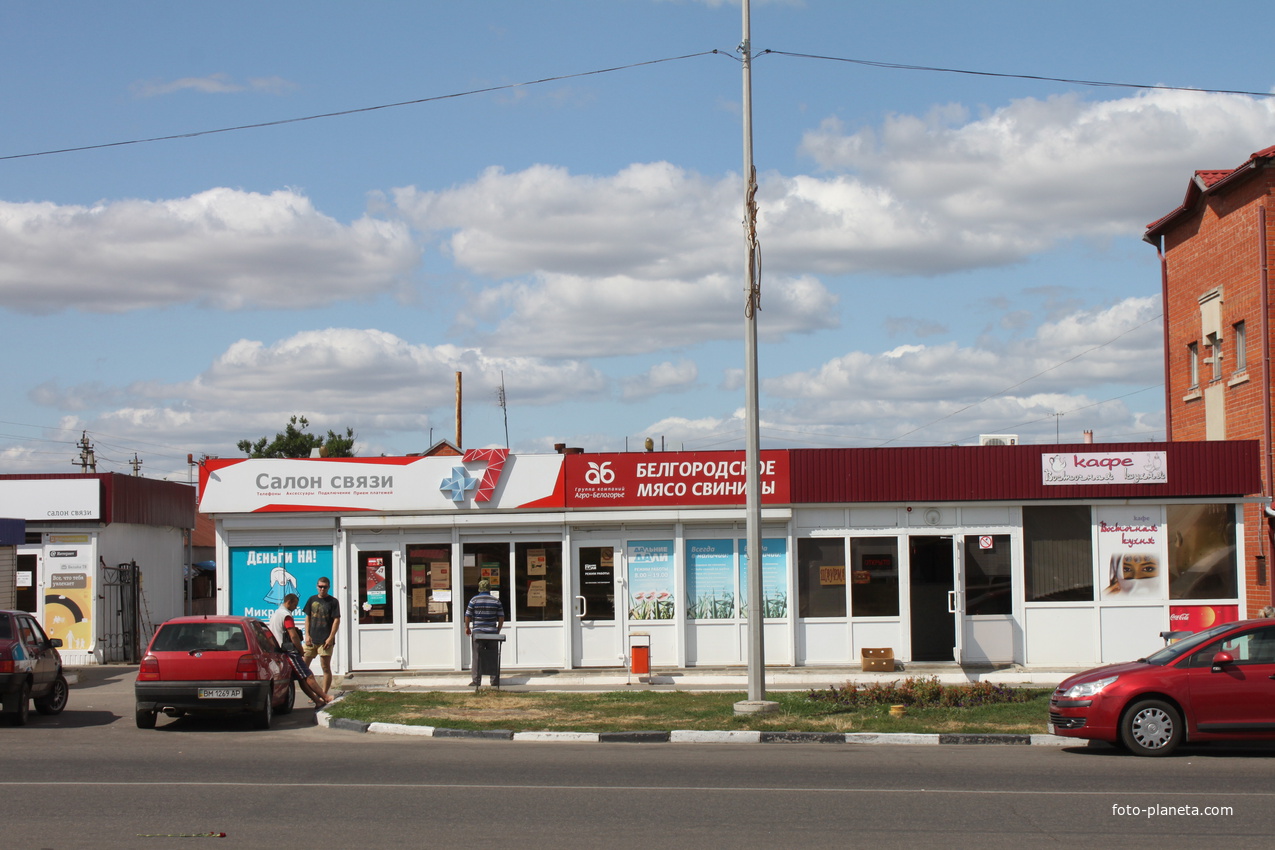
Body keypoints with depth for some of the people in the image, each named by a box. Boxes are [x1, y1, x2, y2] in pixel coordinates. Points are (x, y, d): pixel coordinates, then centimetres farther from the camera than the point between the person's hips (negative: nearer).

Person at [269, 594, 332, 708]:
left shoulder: (275, 614, 19)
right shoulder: (286, 616, -13)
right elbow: (293, 636, -18)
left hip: (280, 651, 10)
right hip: (290, 652, -10)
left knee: (302, 679, 7)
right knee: (308, 676, -10)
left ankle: (317, 701, 4)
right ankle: (326, 698, -11)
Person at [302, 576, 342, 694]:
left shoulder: (333, 601, -2)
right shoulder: (312, 600, 11)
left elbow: (337, 620, -6)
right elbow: (307, 618, 13)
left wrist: (330, 638, -13)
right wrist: (307, 635, 2)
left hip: (325, 640, -5)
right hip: (312, 639, 5)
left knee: (326, 667, -3)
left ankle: (324, 695, 1)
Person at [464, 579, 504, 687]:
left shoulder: (474, 600, -3)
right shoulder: (496, 601, 4)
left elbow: (468, 616, -2)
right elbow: (501, 618, 4)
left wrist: (467, 627, 13)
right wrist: (498, 630, 16)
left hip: (477, 632, -2)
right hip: (492, 632, 2)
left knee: (476, 657, 4)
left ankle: (476, 680, 2)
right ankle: (495, 681, 8)